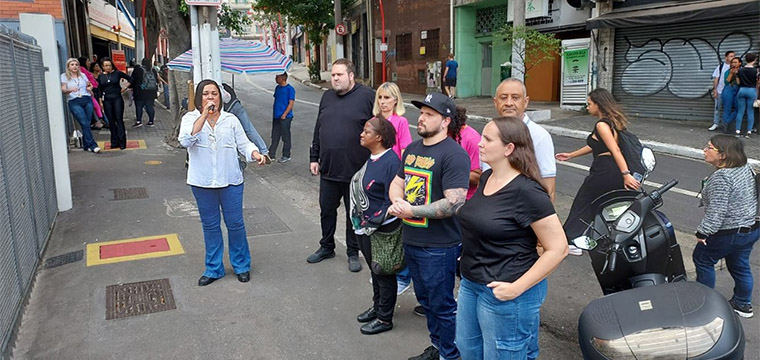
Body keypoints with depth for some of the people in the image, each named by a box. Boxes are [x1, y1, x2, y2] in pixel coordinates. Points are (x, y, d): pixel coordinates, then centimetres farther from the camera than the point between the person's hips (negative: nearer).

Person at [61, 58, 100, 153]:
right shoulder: (64, 76, 8)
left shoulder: (83, 75, 18)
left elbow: (90, 85, 32)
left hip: (87, 100, 4)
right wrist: (70, 90, -23)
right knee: (85, 124, -14)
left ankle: (86, 145, 11)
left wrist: (90, 88, 10)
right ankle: (92, 145, -14)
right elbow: (63, 90, -2)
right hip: (74, 102, -4)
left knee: (87, 124, -1)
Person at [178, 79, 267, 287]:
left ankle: (241, 266, 24)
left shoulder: (230, 120, 4)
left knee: (235, 224, 6)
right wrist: (204, 115, -22)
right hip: (202, 183, 0)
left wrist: (256, 154, -18)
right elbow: (185, 140, -19)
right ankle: (213, 269, 26)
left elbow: (243, 144, 3)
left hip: (230, 181, 0)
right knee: (210, 226, 12)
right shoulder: (190, 118, 0)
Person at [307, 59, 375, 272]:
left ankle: (353, 253, 25)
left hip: (356, 170, -5)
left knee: (354, 214, 9)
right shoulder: (327, 97, 10)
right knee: (326, 210, 16)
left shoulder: (367, 96, -8)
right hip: (328, 169, 5)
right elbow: (318, 130, 17)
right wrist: (314, 158, 14)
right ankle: (326, 247, 35)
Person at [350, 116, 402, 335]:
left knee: (384, 273, 8)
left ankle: (384, 319, 24)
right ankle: (377, 307, 42)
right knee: (374, 269, 23)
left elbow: (391, 201, -22)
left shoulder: (391, 162, -22)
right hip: (365, 227, 8)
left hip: (381, 229, -8)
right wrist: (358, 221, 14)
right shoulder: (370, 158, 4)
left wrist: (372, 224, -19)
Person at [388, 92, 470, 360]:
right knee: (425, 299, 22)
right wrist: (398, 202, -7)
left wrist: (411, 211, -22)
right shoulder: (412, 149, 9)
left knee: (442, 305, 7)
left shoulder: (453, 154, -18)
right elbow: (397, 182, 16)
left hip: (439, 247, -8)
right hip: (410, 240, 8)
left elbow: (454, 203, -25)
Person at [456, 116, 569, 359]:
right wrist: (468, 255, 10)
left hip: (503, 294, -8)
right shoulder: (486, 178, 4)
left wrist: (517, 288, -23)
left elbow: (558, 248, -22)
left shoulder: (527, 192, -22)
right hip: (470, 284, 9)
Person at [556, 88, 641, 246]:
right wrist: (570, 155, 31)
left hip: (604, 171, -8)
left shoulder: (602, 124, -12)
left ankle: (573, 241, 16)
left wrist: (625, 174, -29)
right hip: (616, 172, 8)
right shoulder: (613, 121, 17)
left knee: (581, 204, 8)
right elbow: (595, 146, 26)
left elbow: (615, 150, -22)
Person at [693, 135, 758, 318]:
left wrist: (702, 232, -20)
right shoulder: (746, 168, 2)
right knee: (740, 265, 21)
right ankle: (743, 304, 33)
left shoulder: (721, 177, -27)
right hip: (752, 228, 9)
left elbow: (716, 211, -28)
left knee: (702, 258, 11)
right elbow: (750, 197, 13)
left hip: (728, 233, -9)